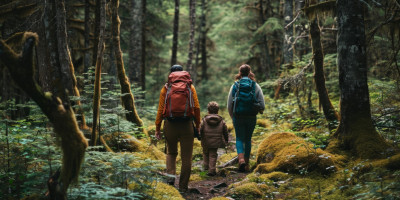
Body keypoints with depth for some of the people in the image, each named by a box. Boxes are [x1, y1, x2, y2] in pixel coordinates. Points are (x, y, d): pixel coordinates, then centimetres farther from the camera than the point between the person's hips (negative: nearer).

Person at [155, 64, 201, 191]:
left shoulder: (166, 88, 4)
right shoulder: (190, 87, 6)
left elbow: (161, 109, 1)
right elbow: (196, 107, 2)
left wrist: (157, 128, 5)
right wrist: (197, 125, 11)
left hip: (170, 124, 1)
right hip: (187, 125, 0)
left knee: (171, 152, 22)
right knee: (186, 157, 7)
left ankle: (170, 176, 4)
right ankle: (183, 186, 10)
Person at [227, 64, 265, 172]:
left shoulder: (235, 86, 0)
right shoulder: (255, 86, -1)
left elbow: (229, 104, 4)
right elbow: (262, 103, -1)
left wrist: (232, 116, 17)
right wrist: (261, 110, 21)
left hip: (238, 116, -1)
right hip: (251, 117, 1)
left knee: (239, 138, 4)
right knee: (248, 139, 13)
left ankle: (241, 159, -18)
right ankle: (246, 162, 16)